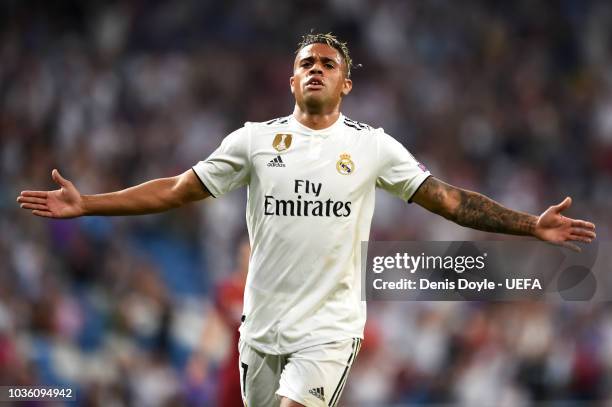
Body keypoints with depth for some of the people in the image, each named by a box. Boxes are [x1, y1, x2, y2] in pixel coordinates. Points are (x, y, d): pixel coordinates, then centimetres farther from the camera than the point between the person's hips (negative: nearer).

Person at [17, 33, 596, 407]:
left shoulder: (372, 146, 3)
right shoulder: (255, 139, 6)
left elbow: (449, 200, 4)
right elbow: (177, 191, 6)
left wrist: (532, 225, -5)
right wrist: (85, 205, 0)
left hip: (330, 329, -3)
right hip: (261, 326, 3)